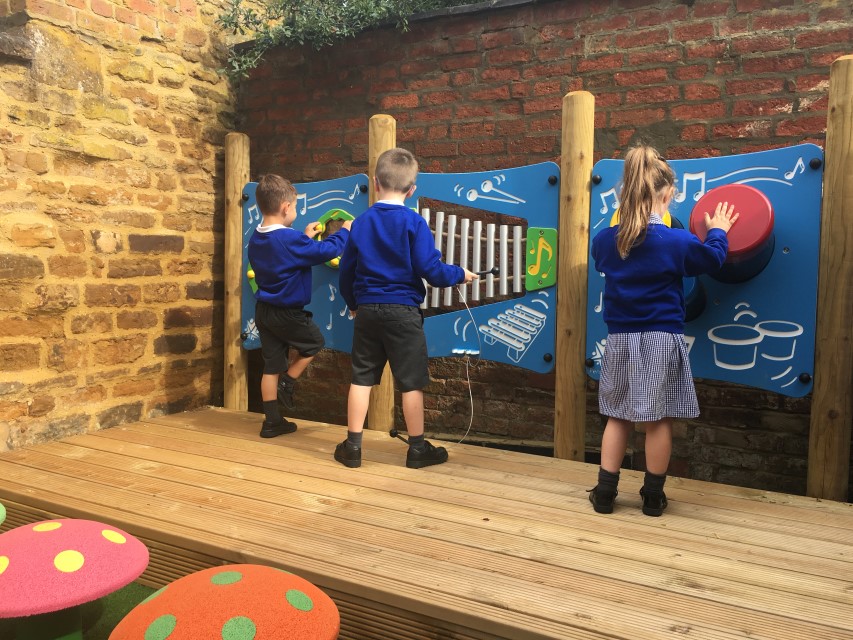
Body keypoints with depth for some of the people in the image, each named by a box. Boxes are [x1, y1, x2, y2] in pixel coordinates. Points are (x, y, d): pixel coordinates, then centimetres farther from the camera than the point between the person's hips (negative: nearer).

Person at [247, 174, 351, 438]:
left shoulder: (256, 238, 5)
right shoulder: (290, 239, -22)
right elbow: (326, 251, -15)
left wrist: (305, 237, 21)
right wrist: (344, 231, 1)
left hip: (263, 310, 8)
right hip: (287, 313, -8)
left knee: (272, 364, 11)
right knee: (314, 343, 20)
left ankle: (272, 421, 16)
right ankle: (286, 384, 17)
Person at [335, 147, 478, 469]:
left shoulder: (361, 221, 5)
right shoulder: (414, 223, -8)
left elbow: (346, 270, 11)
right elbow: (430, 270, -13)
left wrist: (353, 303, 26)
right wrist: (459, 274, 6)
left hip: (367, 310, 4)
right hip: (403, 311, -4)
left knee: (361, 377, 11)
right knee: (411, 381, 6)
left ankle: (353, 446, 15)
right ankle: (417, 448, 16)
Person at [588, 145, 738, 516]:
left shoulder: (605, 240, -1)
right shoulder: (677, 242, -9)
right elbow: (713, 259, 10)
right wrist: (718, 232, 30)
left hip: (620, 340, 3)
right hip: (662, 340, -3)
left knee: (618, 417, 13)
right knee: (659, 420, 7)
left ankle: (604, 493, 16)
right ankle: (653, 497, 18)